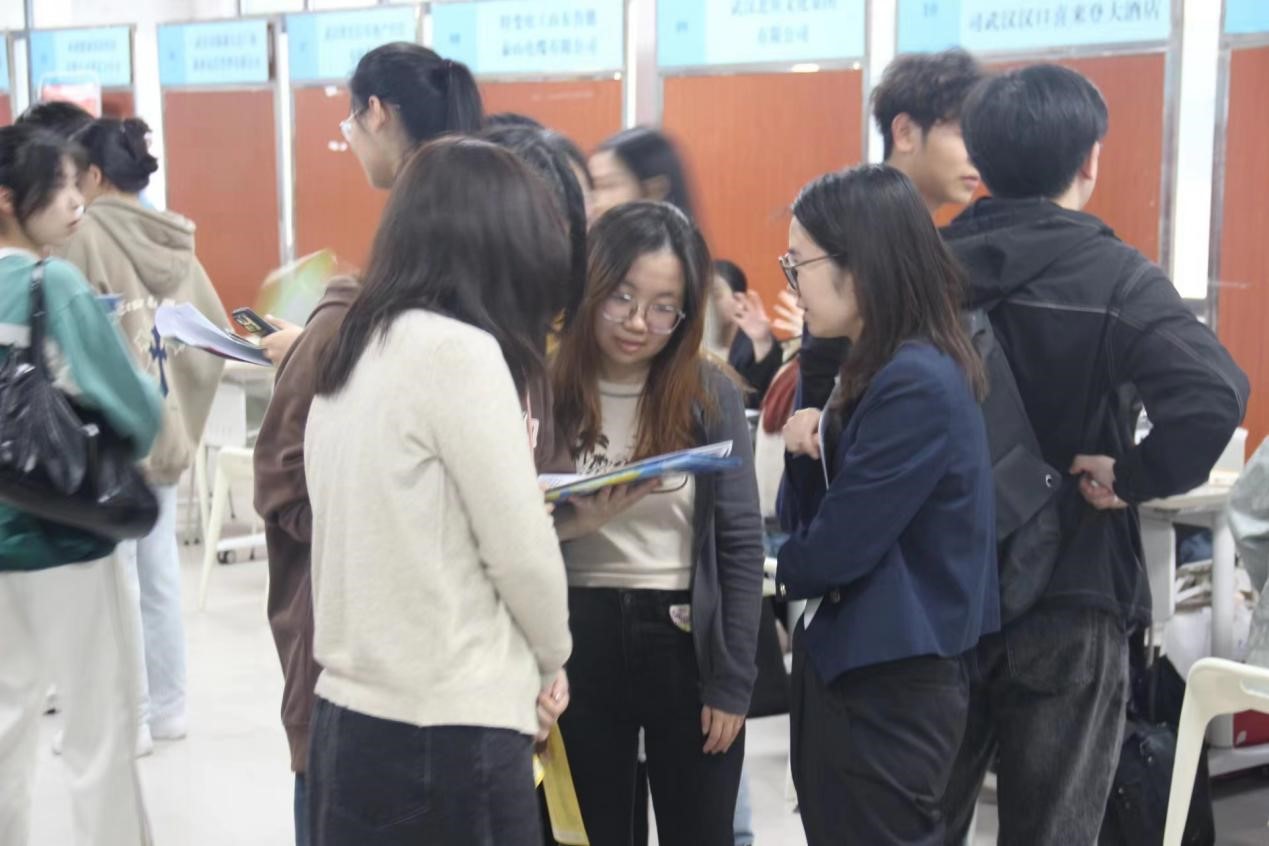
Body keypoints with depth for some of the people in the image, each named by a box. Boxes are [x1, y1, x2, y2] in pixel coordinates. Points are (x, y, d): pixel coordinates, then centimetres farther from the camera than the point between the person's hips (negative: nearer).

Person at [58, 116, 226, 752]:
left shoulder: (85, 237, -14)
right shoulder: (171, 241, 6)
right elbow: (213, 332, 9)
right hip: (163, 427, 7)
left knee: (114, 580, 1)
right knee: (159, 572, 14)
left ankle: (127, 720, 8)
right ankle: (166, 708, 23)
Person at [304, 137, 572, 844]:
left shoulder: (354, 353, 11)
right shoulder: (458, 349, -14)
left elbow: (408, 526, 9)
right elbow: (520, 552, -12)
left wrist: (521, 663, 6)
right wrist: (551, 660, 6)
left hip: (350, 719, 8)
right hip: (445, 734, -8)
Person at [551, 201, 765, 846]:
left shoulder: (711, 395, -3)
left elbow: (740, 546, -2)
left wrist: (732, 681, -5)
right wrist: (570, 523, -22)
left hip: (687, 645, 0)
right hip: (578, 645, 0)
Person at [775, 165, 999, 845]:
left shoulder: (917, 384, -22)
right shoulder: (877, 372, 10)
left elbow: (838, 548, -21)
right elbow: (824, 518, 13)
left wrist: (770, 569, -1)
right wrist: (806, 451, -6)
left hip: (892, 686, -10)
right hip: (850, 666, 10)